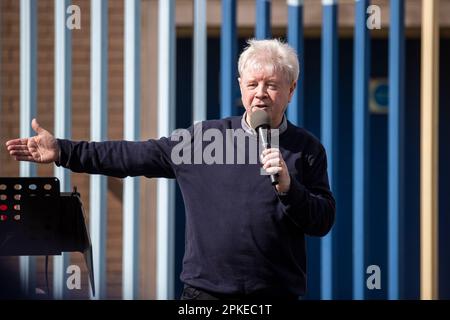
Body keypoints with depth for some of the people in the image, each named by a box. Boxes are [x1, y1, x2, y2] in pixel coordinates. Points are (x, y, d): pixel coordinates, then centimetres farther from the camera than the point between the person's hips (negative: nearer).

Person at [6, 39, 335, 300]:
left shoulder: (307, 149, 2)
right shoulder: (204, 136, 6)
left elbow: (323, 221, -2)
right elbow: (134, 156, 7)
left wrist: (288, 187, -19)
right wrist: (62, 151, 3)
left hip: (277, 292, -1)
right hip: (205, 290, 1)